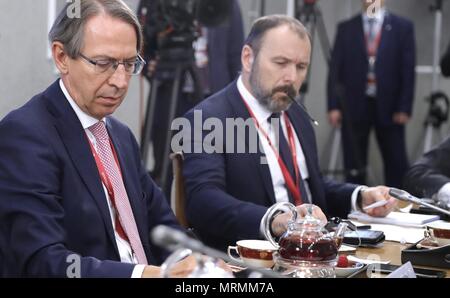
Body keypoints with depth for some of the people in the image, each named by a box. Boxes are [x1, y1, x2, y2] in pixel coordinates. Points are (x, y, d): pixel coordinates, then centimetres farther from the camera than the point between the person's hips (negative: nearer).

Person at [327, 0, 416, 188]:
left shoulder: (402, 27, 4)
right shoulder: (346, 28, 7)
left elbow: (408, 71, 0)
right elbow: (335, 71, 5)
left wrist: (404, 108, -7)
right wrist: (334, 106, -3)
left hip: (388, 107, -1)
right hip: (354, 106, 1)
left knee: (397, 164, 1)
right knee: (354, 165, 5)